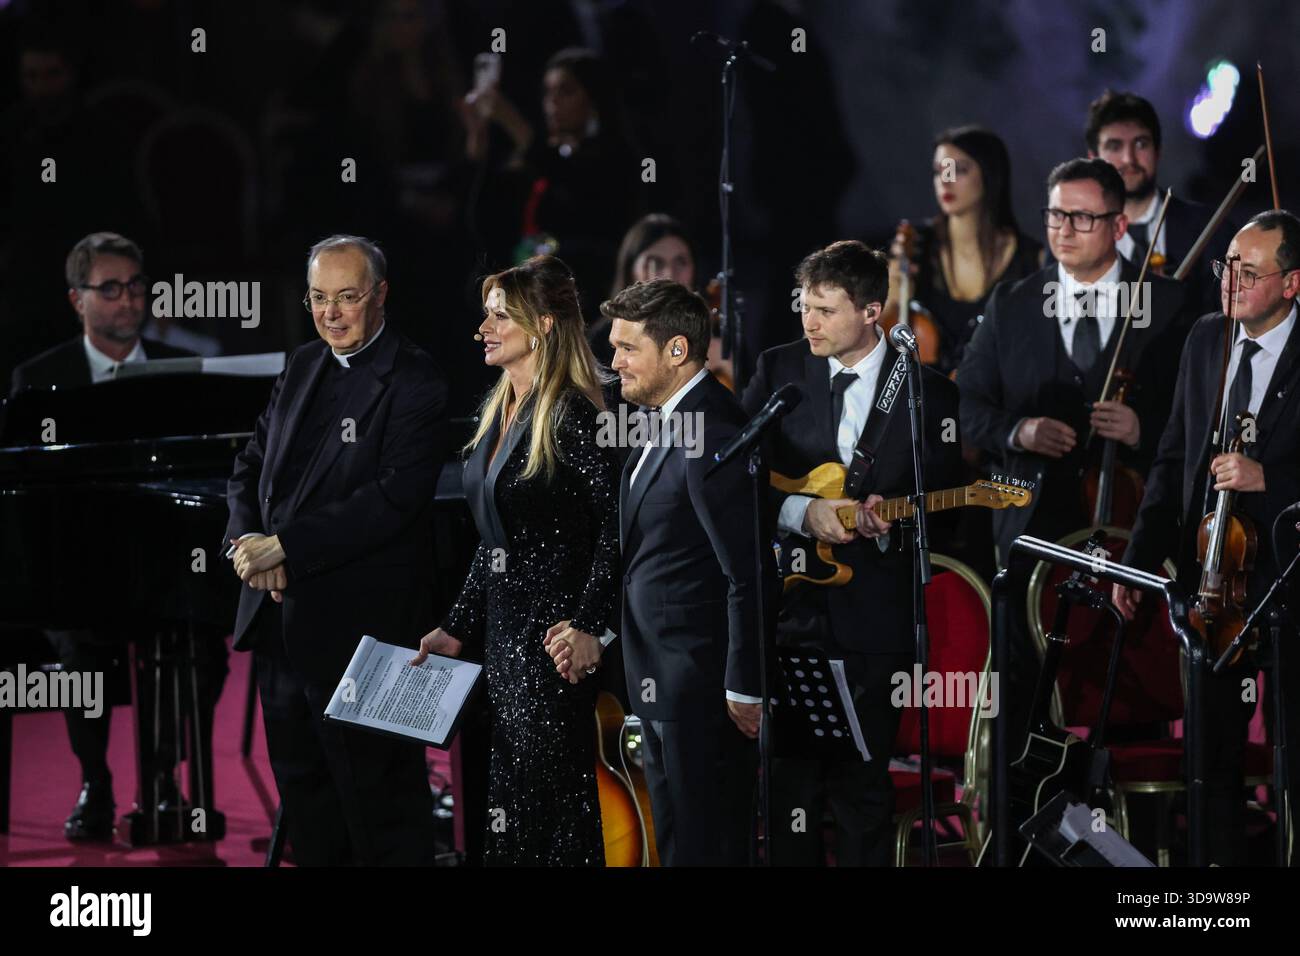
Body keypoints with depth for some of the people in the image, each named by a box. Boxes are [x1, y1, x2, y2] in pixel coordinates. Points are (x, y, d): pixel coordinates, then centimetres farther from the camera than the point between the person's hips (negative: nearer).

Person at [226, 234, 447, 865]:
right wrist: (246, 541, -7)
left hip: (363, 625, -8)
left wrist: (284, 547, -21)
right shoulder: (302, 368, 13)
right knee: (303, 796, 17)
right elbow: (252, 466, 14)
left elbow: (395, 497, -21)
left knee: (381, 807, -1)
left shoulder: (413, 383, -12)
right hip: (281, 618, 8)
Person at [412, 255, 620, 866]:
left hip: (554, 630, -9)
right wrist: (457, 628, 16)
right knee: (508, 793, 11)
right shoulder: (496, 413, 14)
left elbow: (615, 523, -18)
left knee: (554, 792, -5)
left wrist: (589, 625, -23)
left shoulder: (571, 415, -13)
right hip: (502, 627, 9)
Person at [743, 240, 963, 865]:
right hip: (788, 605, 1)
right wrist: (800, 511, -13)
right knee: (791, 779, 3)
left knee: (863, 784, 3)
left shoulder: (928, 392, 2)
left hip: (874, 618, -1)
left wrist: (891, 524, -15)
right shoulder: (779, 370, 4)